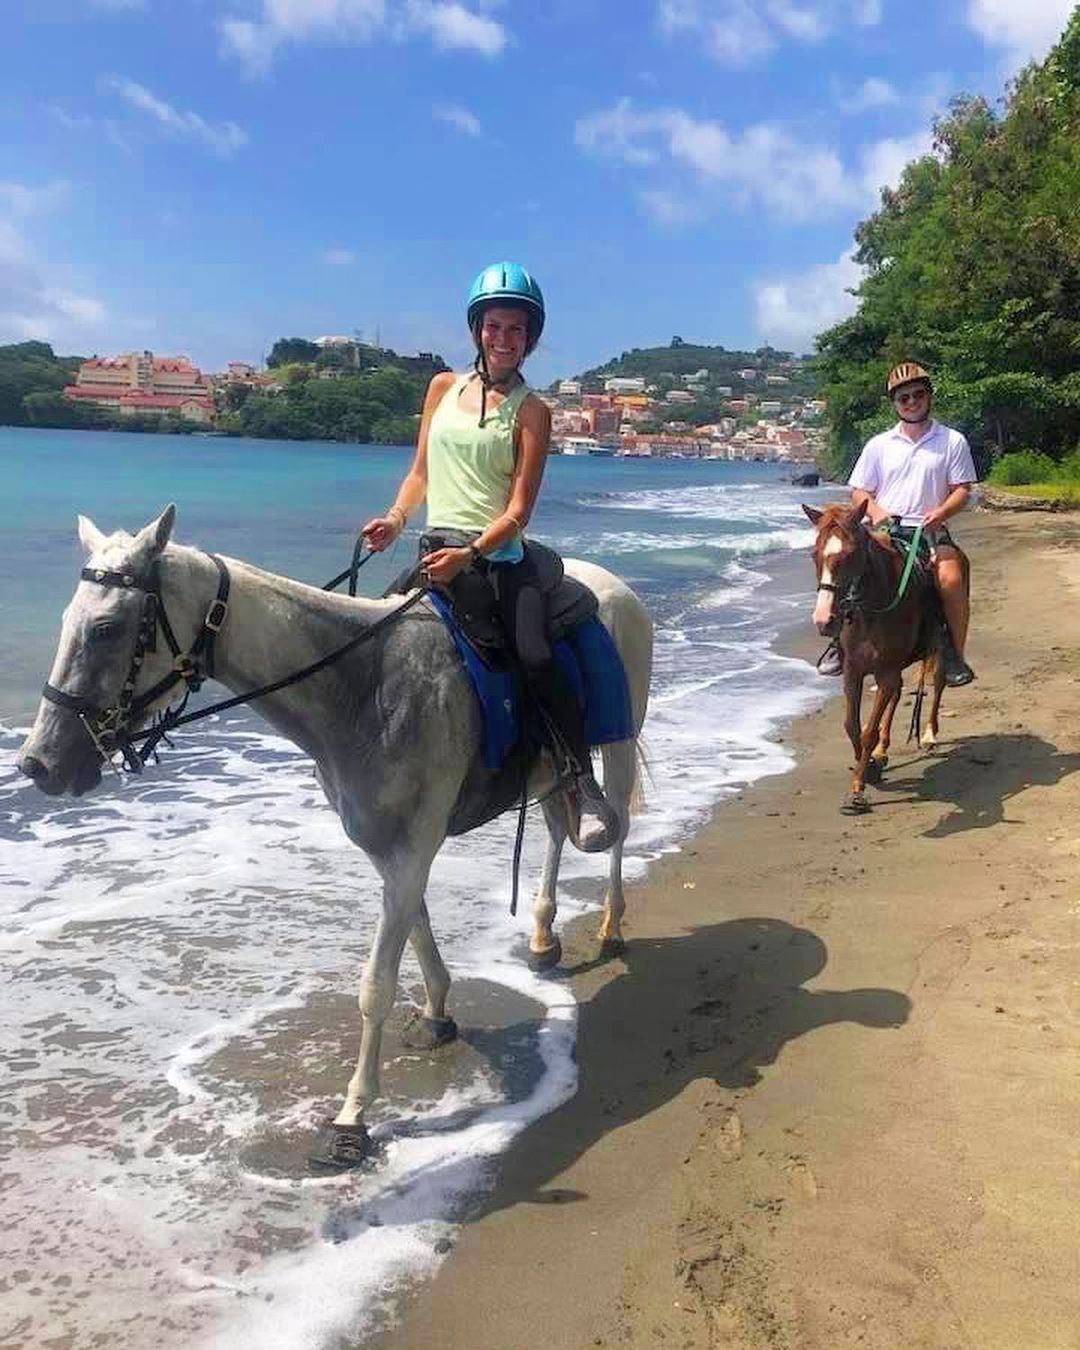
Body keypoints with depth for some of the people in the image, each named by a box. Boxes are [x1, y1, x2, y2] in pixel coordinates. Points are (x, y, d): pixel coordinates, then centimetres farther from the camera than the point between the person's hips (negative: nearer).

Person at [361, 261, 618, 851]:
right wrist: (396, 517, -2)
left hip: (501, 555, -4)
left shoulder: (531, 411, 3)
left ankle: (585, 787, -12)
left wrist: (470, 554, -21)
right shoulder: (443, 387, 14)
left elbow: (519, 509, -5)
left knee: (536, 656, -22)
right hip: (437, 548, 4)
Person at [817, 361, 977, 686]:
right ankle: (841, 640, -6)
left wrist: (941, 512, -15)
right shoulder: (878, 445, 11)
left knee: (951, 579, -29)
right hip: (883, 528, 2)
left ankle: (955, 655, -13)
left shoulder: (953, 442, 7)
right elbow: (859, 492, 12)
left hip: (929, 529, -1)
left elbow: (962, 491, 5)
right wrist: (875, 511, -10)